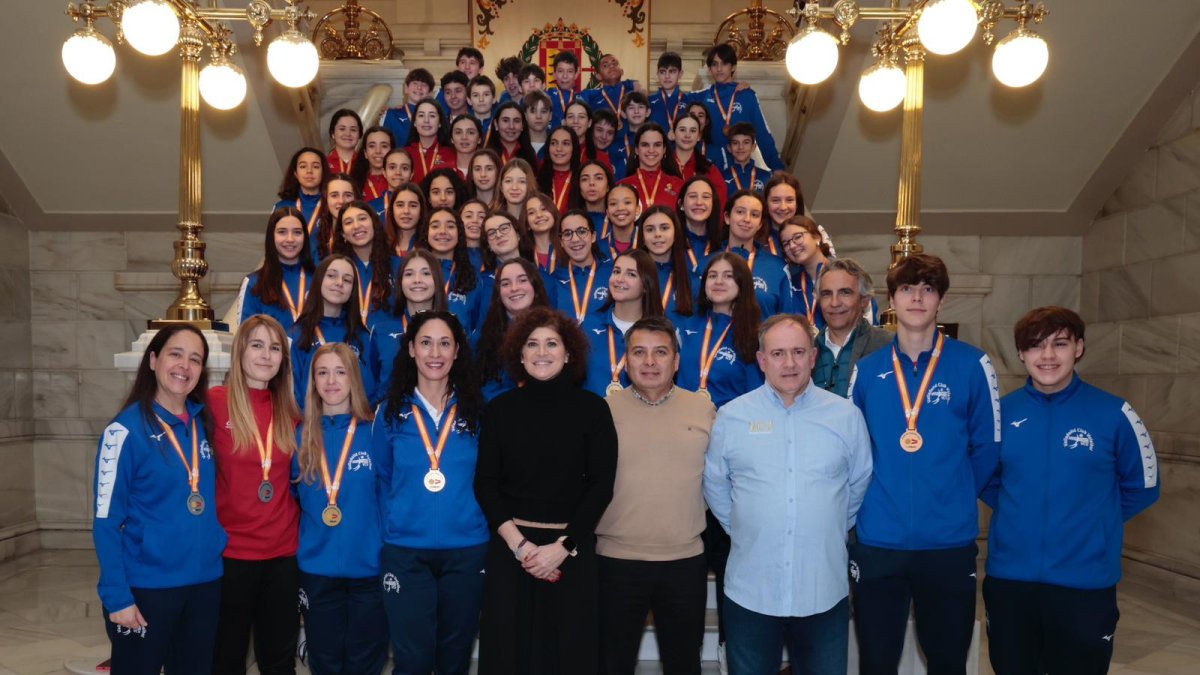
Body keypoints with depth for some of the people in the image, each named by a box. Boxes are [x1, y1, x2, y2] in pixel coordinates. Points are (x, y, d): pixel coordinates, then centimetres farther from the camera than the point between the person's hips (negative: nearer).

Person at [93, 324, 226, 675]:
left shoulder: (204, 422, 4)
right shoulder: (126, 430, -12)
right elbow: (106, 521, -12)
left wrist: (215, 553, 4)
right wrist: (116, 596, -15)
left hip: (205, 582, 5)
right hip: (147, 586, -5)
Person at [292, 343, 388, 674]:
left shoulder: (374, 431, -3)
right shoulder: (300, 436, 2)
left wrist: (391, 549, -2)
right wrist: (301, 540, 4)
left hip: (369, 565, -1)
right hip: (317, 568, 2)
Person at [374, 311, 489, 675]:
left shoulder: (477, 411, 2)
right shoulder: (391, 412, 2)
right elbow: (384, 480, 10)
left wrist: (483, 526, 1)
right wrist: (392, 527, 1)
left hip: (467, 550, 1)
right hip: (405, 551, 0)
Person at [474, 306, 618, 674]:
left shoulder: (592, 408, -1)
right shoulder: (499, 409, 3)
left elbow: (601, 485, -3)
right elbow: (485, 484, 2)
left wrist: (562, 546, -10)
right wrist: (518, 543, -10)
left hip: (573, 549, -1)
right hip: (509, 548, 1)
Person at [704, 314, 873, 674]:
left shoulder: (846, 415, -1)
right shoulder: (731, 416, -2)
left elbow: (860, 484, 11)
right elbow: (714, 485, 9)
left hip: (825, 590, 0)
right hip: (749, 590, 0)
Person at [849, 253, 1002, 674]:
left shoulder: (973, 366, -3)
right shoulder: (866, 370, 2)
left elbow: (987, 448, 2)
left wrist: (954, 497, 7)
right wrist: (876, 497, 8)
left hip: (950, 542, -1)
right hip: (876, 541, 1)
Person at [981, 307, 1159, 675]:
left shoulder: (1114, 413, -6)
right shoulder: (1002, 411, -1)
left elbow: (1142, 486, 5)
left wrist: (1093, 521, 3)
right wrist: (1019, 513, 5)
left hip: (1085, 581, -2)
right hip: (1008, 576, 2)